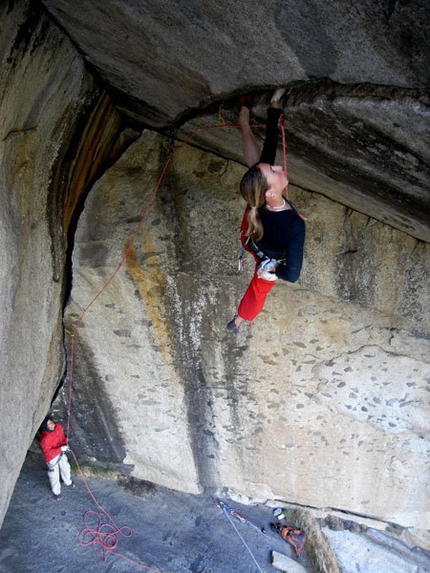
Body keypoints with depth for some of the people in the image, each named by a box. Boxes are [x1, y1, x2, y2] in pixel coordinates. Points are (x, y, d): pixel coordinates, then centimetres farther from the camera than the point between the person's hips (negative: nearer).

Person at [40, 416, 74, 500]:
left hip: (61, 453, 6)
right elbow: (48, 452, -32)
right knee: (54, 475, 13)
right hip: (52, 457, -6)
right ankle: (56, 492, 39)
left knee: (66, 467, 26)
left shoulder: (58, 426, -18)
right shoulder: (45, 438, -37)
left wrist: (65, 444, -16)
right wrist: (61, 449, -36)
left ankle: (68, 482, 56)